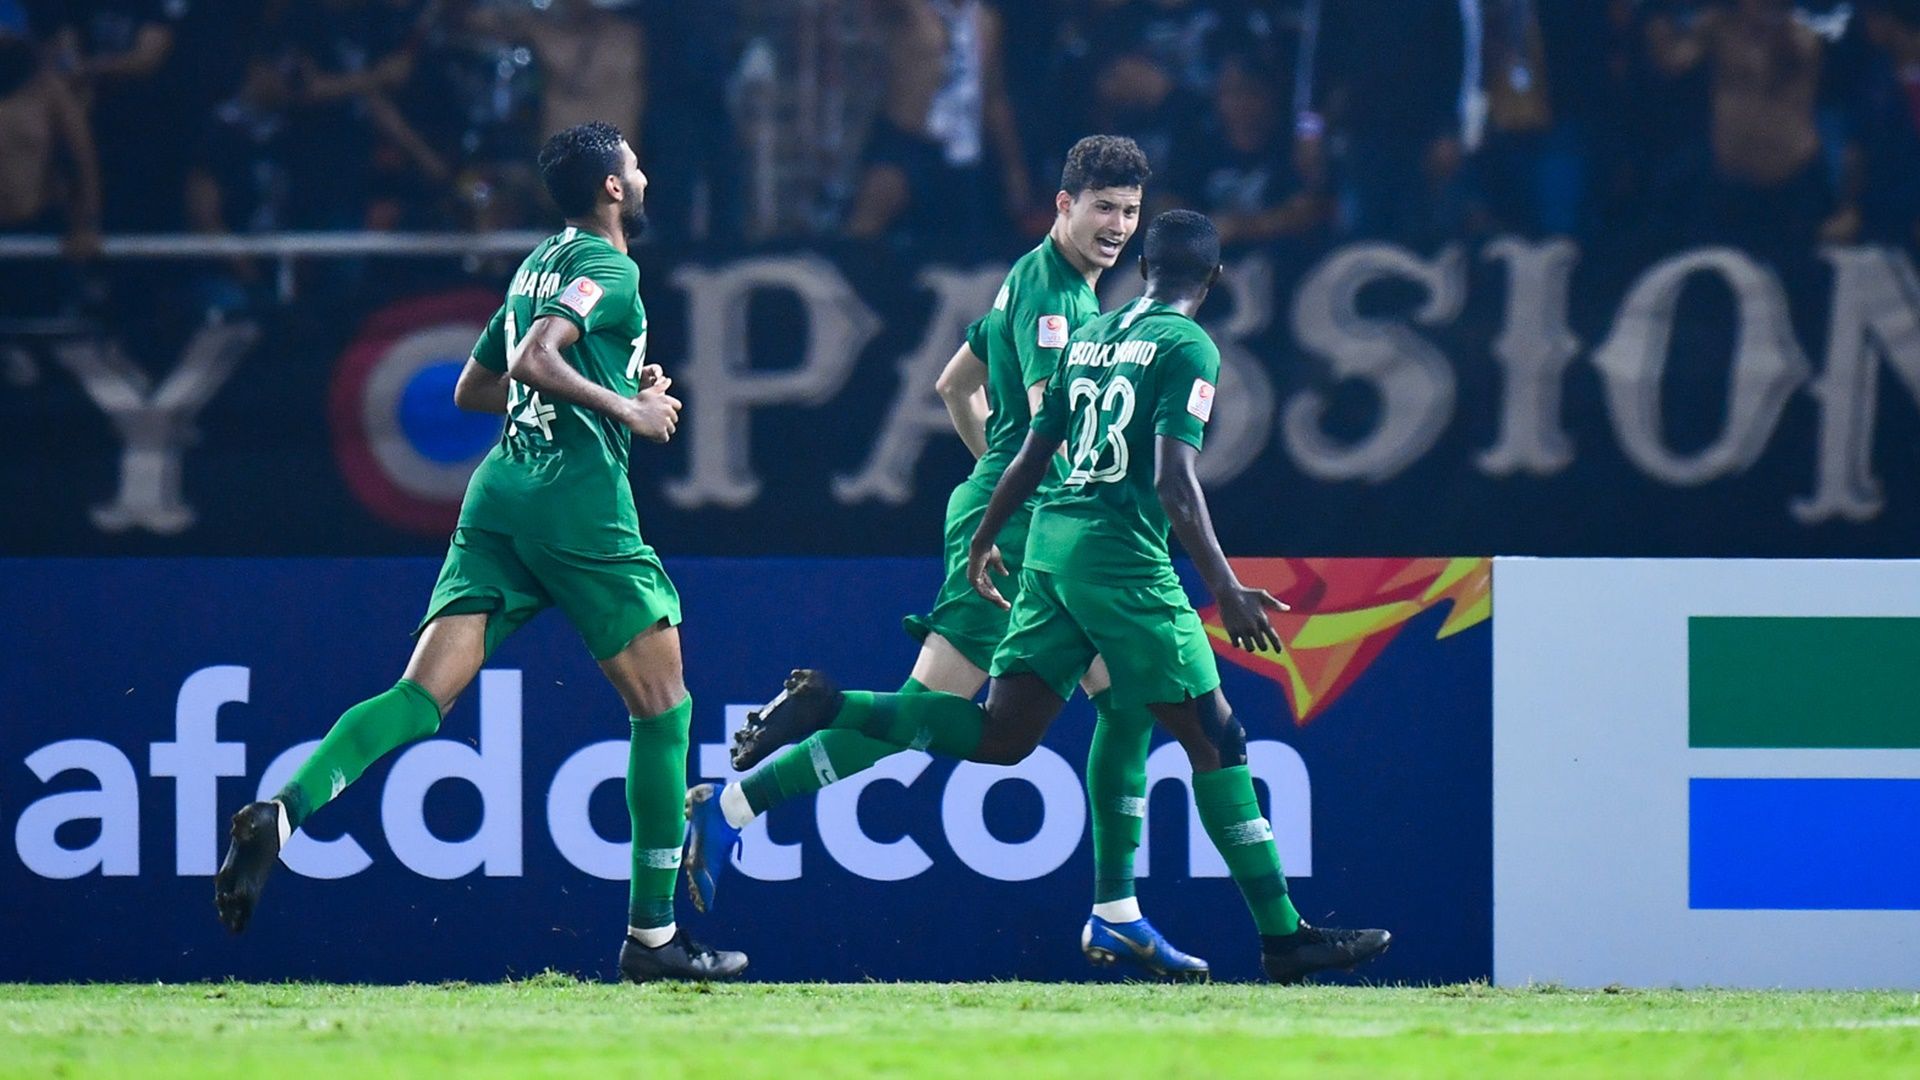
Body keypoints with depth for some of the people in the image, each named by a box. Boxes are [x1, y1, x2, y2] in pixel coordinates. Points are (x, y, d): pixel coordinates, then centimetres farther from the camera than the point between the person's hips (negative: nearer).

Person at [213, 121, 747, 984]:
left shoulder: (541, 265, 22)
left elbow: (473, 389, 31)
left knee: (424, 696, -6)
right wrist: (627, 408, -10)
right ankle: (652, 935, 5)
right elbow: (534, 359, -19)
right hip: (579, 496, -7)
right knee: (663, 710, 5)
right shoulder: (608, 267, -4)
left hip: (501, 491, 7)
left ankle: (286, 810, -30)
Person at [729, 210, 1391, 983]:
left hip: (1050, 543, 7)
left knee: (999, 736, 8)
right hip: (1122, 555, -7)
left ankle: (827, 709, -4)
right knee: (1215, 738, -3)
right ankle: (1282, 935, -4)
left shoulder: (1087, 338, 16)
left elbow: (1032, 457, 20)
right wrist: (1225, 587, -17)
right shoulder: (1188, 348, -6)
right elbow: (1174, 482, -15)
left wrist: (983, 542, 33)